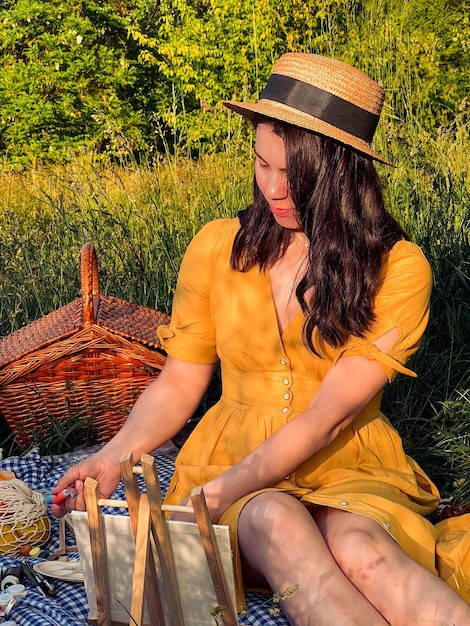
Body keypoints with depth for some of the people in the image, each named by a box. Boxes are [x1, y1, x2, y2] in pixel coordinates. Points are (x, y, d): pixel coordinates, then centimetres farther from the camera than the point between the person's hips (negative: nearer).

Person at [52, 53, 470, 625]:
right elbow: (179, 385, 8)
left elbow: (327, 418, -15)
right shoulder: (216, 249, 1)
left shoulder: (397, 270, -8)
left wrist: (221, 492, -23)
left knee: (360, 549, -36)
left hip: (349, 469, -1)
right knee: (275, 522, -34)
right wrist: (114, 455, -9)